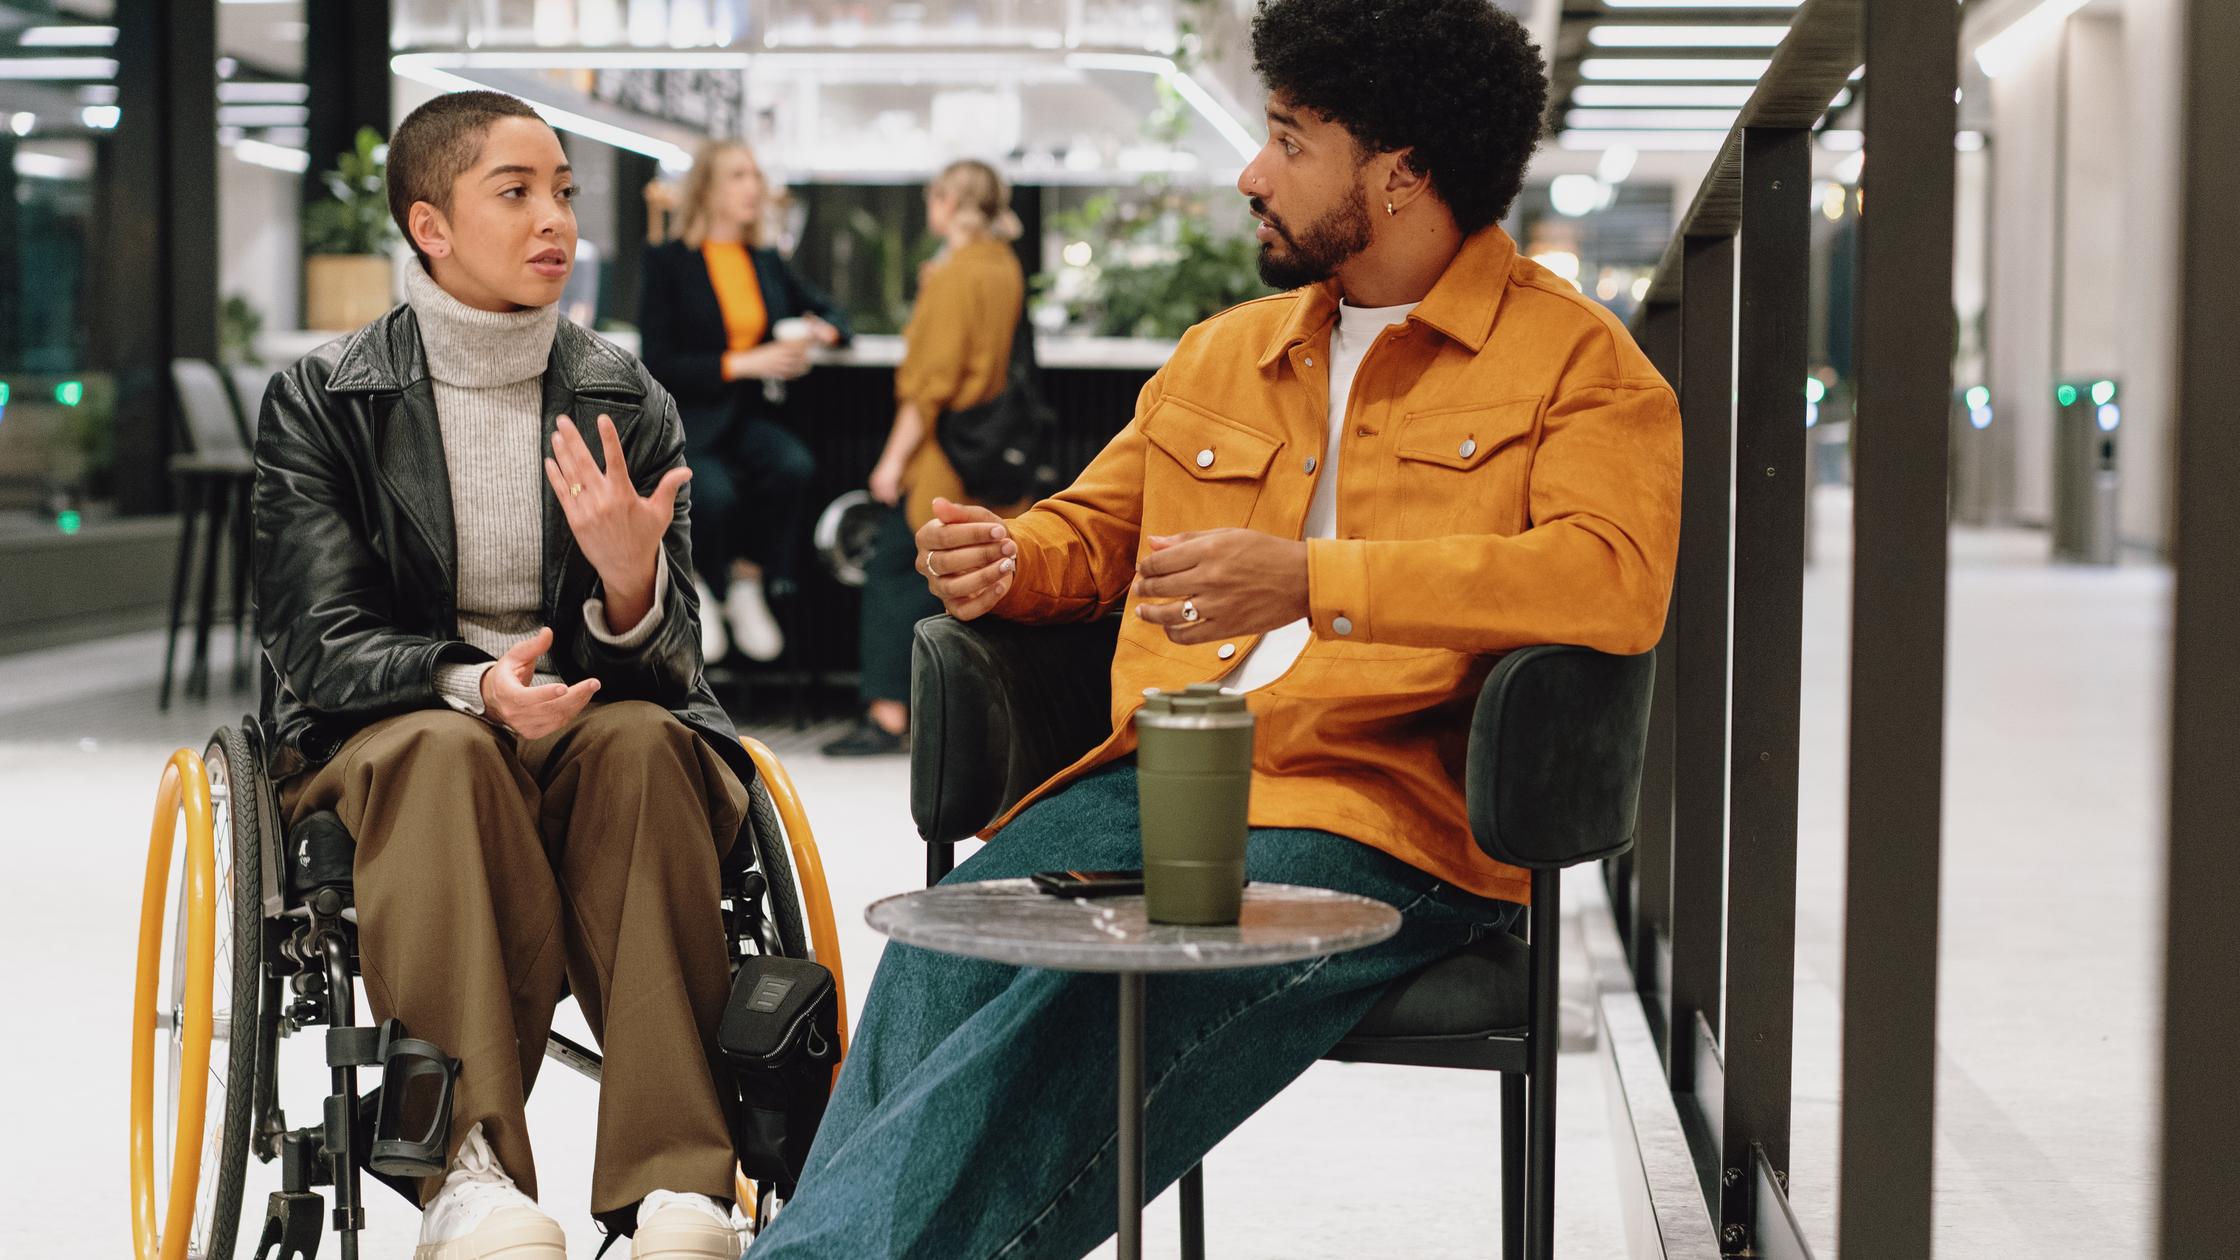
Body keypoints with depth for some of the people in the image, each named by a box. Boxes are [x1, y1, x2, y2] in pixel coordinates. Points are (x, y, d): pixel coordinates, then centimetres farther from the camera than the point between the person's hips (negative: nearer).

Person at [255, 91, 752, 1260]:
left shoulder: (629, 405, 6)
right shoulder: (322, 399, 1)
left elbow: (667, 663, 0)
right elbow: (321, 644, -7)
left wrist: (630, 579, -25)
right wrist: (475, 684, -29)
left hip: (593, 726, 2)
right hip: (383, 733, -2)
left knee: (646, 741, -32)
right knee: (446, 750, -36)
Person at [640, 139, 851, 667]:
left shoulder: (768, 262, 15)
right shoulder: (668, 261, -1)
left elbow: (832, 313, 25)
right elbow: (658, 363, -8)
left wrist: (817, 332, -1)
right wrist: (744, 363, -16)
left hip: (752, 415, 4)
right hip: (687, 417, -4)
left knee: (794, 465, -30)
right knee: (713, 490, -34)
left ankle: (748, 583, -10)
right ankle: (700, 587, -3)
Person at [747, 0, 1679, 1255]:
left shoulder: (1575, 355, 4)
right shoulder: (1221, 352, 26)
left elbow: (1617, 580, -13)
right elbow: (1096, 526, 37)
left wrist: (1307, 579, -21)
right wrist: (1006, 560, 10)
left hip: (1381, 806, -6)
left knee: (1094, 1002, -33)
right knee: (941, 955, -26)